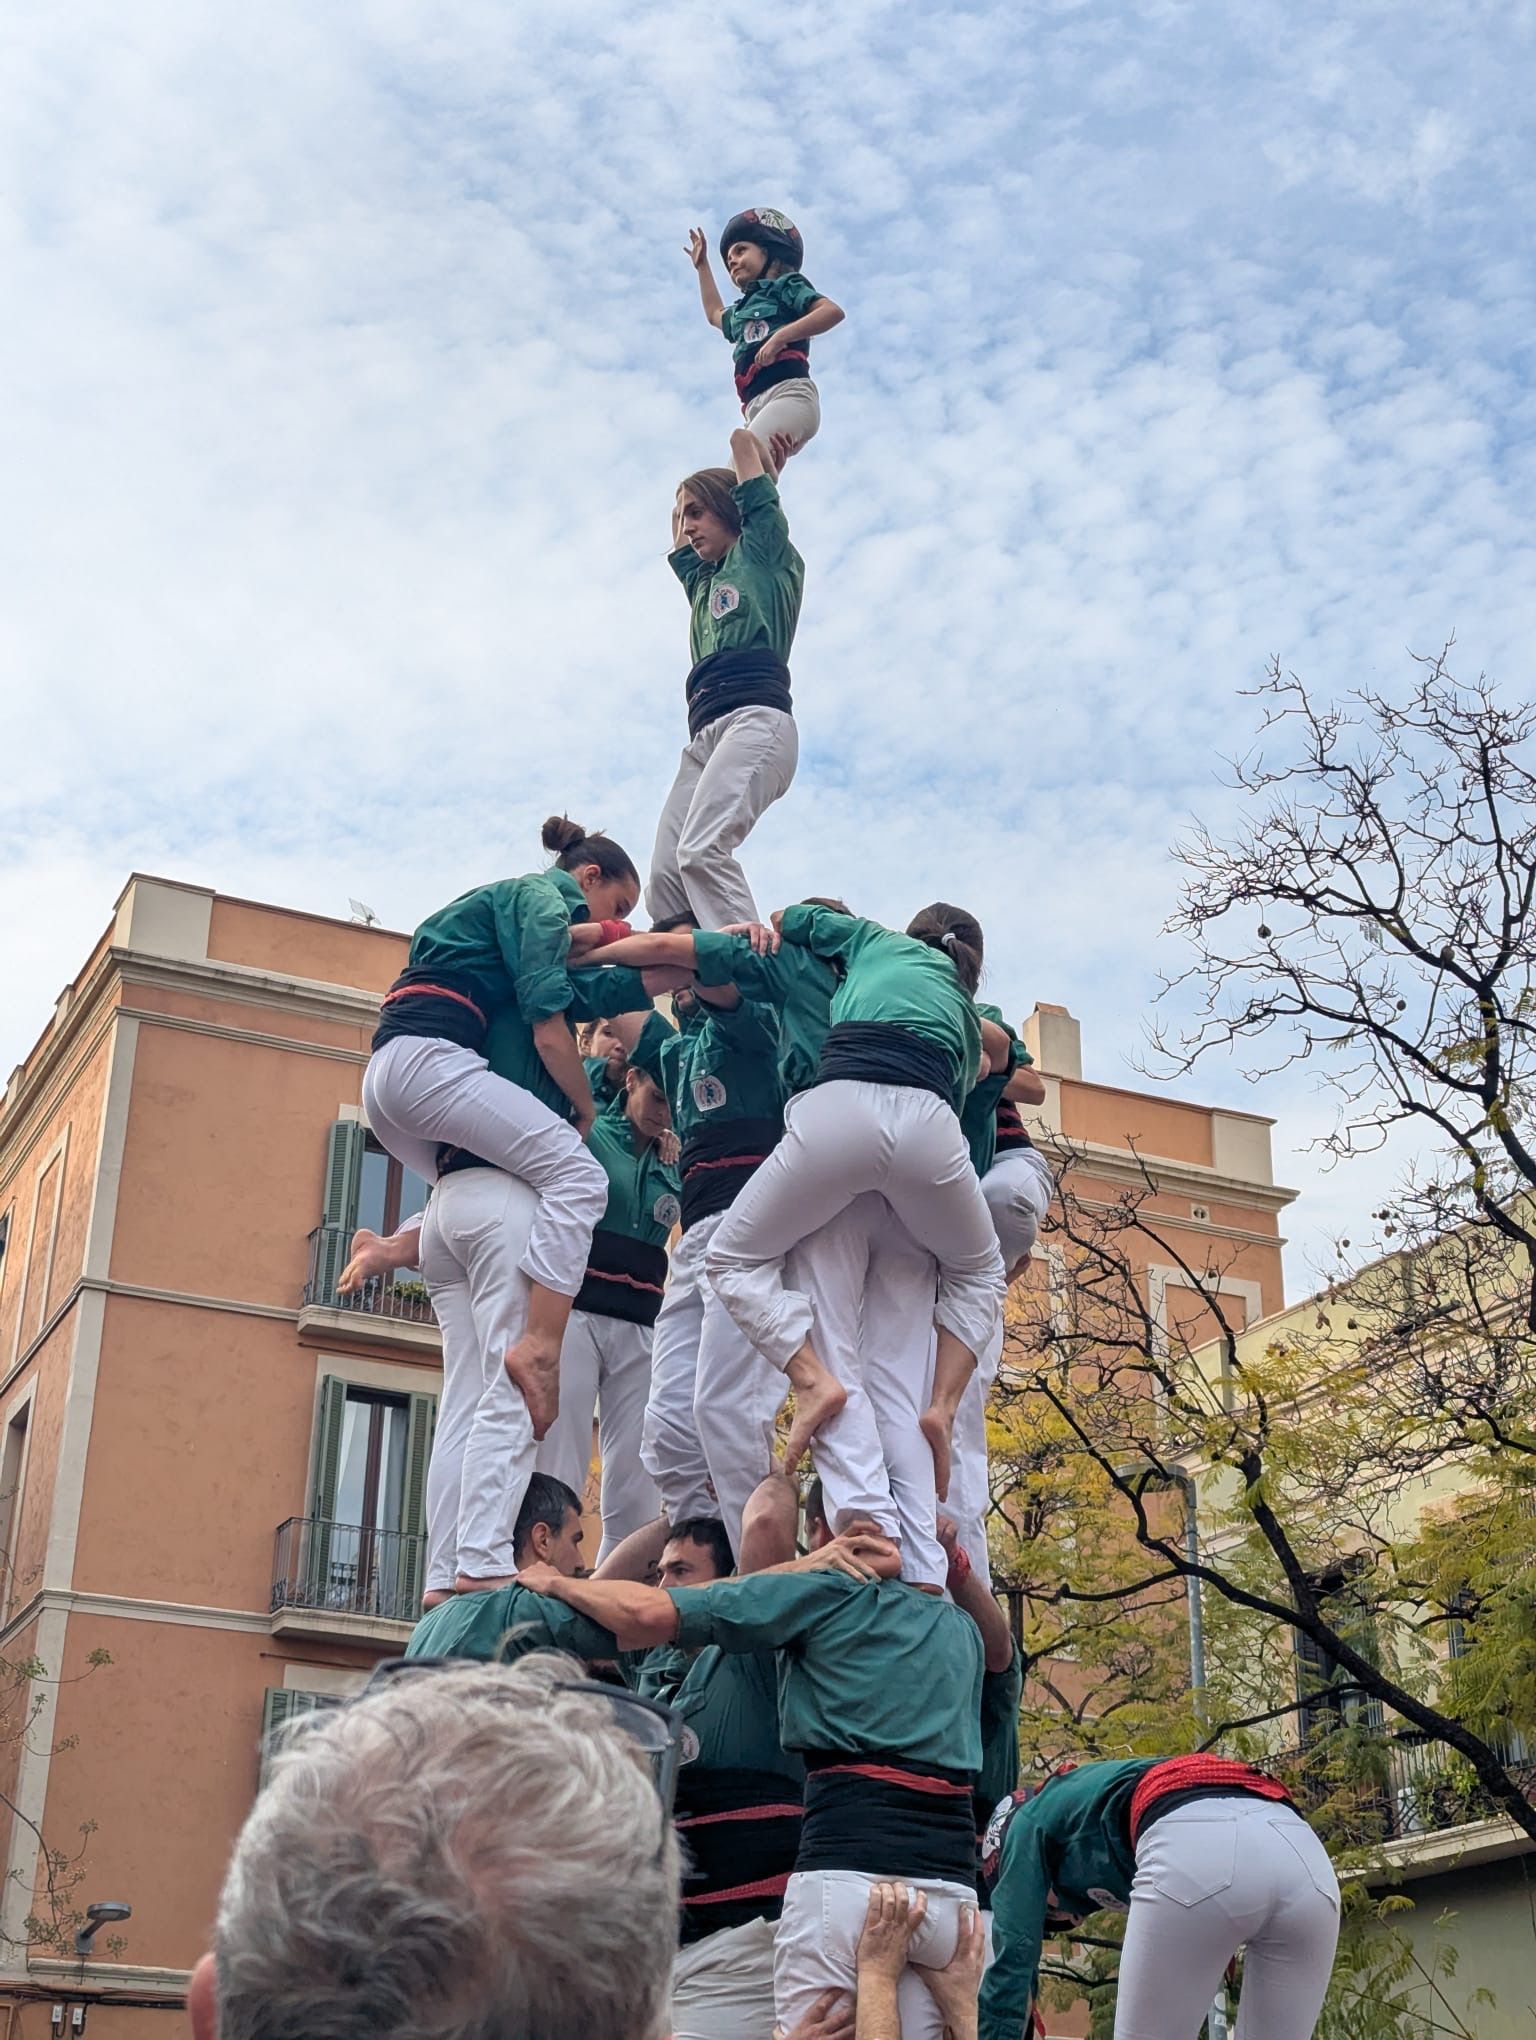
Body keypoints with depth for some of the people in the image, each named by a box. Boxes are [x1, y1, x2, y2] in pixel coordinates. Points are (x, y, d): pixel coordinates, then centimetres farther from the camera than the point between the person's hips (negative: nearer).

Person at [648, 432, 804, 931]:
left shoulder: (765, 554, 15)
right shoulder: (703, 582, 33)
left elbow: (743, 441, 20)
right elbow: (681, 541, 52)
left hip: (755, 719, -8)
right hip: (704, 735, 8)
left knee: (703, 850, -30)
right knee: (664, 881, -12)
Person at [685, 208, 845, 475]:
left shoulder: (784, 285, 15)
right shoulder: (741, 311, 36)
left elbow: (834, 312, -3)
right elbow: (715, 314, 61)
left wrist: (780, 337, -12)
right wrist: (702, 264, 64)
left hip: (788, 393, -7)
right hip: (757, 407, 7)